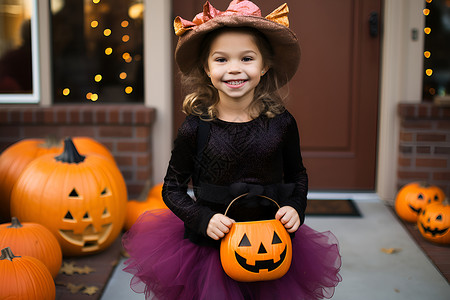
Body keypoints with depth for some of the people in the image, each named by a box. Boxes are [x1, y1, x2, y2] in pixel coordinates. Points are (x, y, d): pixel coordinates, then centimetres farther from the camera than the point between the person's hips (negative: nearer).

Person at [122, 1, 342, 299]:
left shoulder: (281, 123, -6)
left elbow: (297, 176, 10)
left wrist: (295, 208, -8)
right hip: (210, 245, -1)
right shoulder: (196, 128, -11)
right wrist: (203, 219, -16)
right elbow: (173, 188, -2)